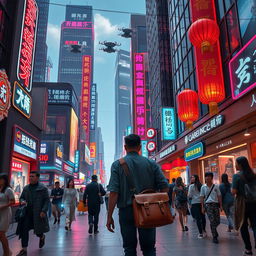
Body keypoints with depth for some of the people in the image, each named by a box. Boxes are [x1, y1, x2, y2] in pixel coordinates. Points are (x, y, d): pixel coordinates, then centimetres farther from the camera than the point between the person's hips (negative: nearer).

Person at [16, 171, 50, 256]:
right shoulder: (26, 188, 9)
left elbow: (47, 200, -7)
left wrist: (44, 211, -17)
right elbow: (21, 197, 19)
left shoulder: (43, 188, -6)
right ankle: (24, 249, 11)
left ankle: (42, 237, 42)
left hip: (38, 213, -4)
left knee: (38, 230, 7)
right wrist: (22, 201, -5)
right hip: (27, 212, 4)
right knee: (24, 229, -1)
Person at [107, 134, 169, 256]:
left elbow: (114, 192, -10)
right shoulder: (151, 164, 2)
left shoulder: (117, 165, -3)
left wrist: (109, 216, -6)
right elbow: (165, 187, -2)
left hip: (126, 210, -1)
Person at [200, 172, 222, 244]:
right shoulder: (203, 187, 4)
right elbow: (202, 197, 5)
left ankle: (213, 230, 33)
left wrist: (221, 205, 4)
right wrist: (202, 207, 1)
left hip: (216, 204, 2)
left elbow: (219, 196, 9)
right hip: (208, 205, -2)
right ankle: (214, 237, 5)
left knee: (217, 221, 2)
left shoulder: (216, 186, 6)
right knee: (212, 221, -8)